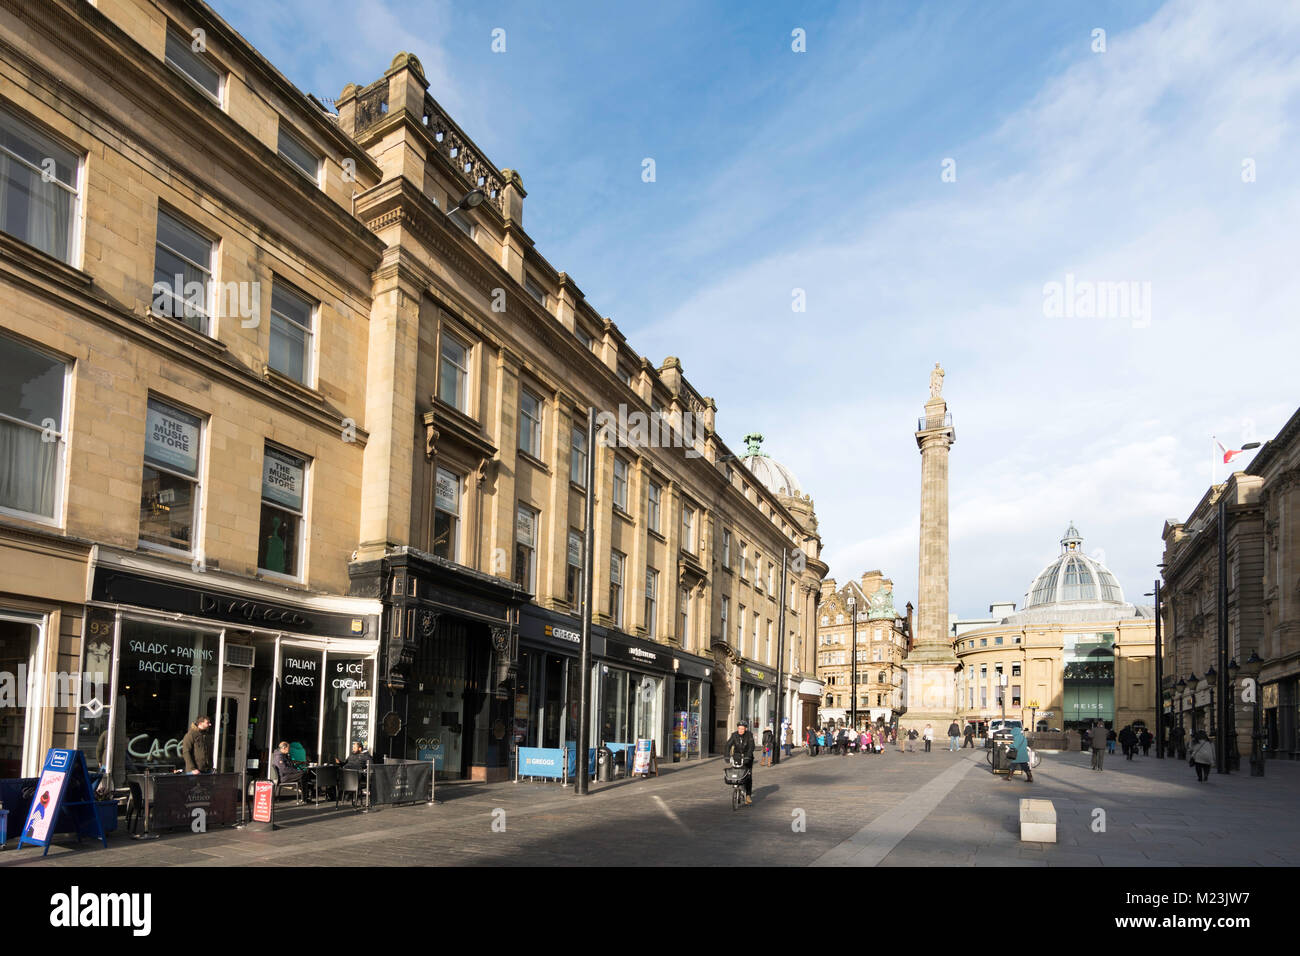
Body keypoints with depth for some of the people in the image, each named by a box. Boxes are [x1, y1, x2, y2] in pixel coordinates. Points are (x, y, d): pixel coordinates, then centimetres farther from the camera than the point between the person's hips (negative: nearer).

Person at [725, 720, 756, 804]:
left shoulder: (749, 735, -12)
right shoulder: (734, 735, -6)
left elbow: (751, 746, -23)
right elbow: (728, 745, -14)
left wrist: (748, 756, -37)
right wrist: (726, 755, -29)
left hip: (747, 757, -2)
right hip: (737, 756, 2)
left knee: (748, 775, -12)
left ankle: (748, 795, -9)